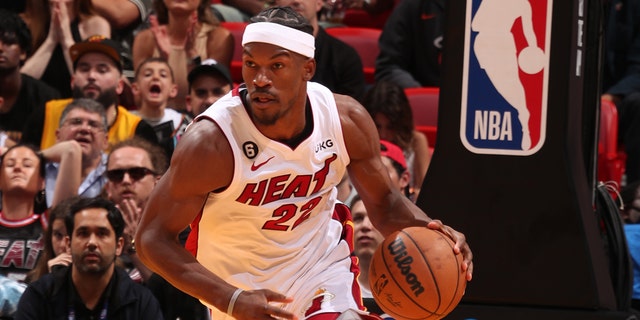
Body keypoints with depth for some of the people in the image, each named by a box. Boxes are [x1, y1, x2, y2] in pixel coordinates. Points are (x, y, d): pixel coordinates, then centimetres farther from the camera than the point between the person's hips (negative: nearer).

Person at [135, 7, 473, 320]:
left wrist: (426, 231, -23)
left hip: (322, 263, 1)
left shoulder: (347, 120, -17)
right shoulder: (211, 141, -29)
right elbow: (153, 238, -23)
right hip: (240, 282, -1)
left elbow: (384, 201, 0)